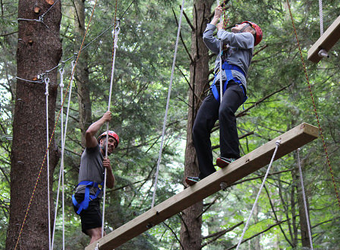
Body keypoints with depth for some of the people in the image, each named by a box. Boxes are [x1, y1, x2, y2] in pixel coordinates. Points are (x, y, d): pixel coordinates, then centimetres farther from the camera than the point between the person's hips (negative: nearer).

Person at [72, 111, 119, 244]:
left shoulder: (103, 160, 33)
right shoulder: (94, 149, 9)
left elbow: (110, 185, 23)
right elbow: (89, 132, -13)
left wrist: (109, 169, 3)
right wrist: (104, 119, 1)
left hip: (93, 200, 10)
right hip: (86, 196, -10)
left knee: (99, 237, 5)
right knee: (97, 234, -22)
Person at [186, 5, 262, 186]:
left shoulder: (248, 37, 22)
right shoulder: (223, 47, 42)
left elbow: (226, 38, 8)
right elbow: (207, 37, 37)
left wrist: (220, 28, 28)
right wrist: (216, 18, 46)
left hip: (235, 83, -6)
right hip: (217, 86, 6)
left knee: (225, 111, -39)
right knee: (199, 127, -15)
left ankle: (231, 155, -44)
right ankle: (206, 173, -19)